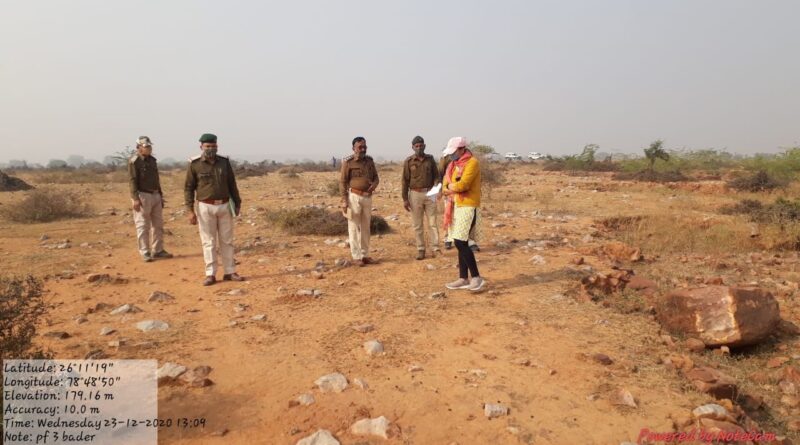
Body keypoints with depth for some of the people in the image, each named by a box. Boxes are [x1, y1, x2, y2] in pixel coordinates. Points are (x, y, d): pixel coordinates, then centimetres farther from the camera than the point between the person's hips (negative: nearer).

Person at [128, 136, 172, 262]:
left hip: (155, 195, 8)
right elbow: (132, 181, -13)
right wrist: (135, 199, -20)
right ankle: (145, 252, 5)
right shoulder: (134, 162, -8)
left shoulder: (153, 160, 14)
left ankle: (158, 250, 19)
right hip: (143, 196, -7)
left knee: (158, 224, 10)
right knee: (143, 226, -1)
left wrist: (160, 195, 18)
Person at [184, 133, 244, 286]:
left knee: (227, 240, 7)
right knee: (209, 242, 1)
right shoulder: (195, 164, -4)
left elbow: (232, 184, 10)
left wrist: (237, 203, 7)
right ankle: (210, 274, 7)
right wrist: (190, 211, -9)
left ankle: (230, 272, 14)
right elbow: (189, 188, -3)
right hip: (206, 207, -3)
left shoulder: (224, 162, 4)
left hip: (225, 206, 3)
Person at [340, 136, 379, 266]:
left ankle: (365, 255, 20)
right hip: (354, 197, -6)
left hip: (367, 197, 6)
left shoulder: (369, 161, 8)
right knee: (354, 227, -1)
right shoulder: (348, 162, -8)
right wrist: (344, 201, -13)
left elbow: (375, 177, 14)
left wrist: (374, 185, -10)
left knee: (366, 227, 11)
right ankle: (357, 256, 5)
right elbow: (342, 182, -8)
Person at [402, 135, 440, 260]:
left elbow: (436, 175, 8)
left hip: (429, 193, 1)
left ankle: (435, 248, 8)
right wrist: (405, 199, -5)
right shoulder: (408, 161, -1)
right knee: (417, 224, 5)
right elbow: (405, 181, -1)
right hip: (415, 194, -1)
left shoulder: (430, 159, 4)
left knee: (432, 222, 2)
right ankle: (420, 249, 13)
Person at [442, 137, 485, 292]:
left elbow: (463, 185, -23)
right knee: (461, 243, 9)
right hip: (457, 206, 9)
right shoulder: (454, 164, 16)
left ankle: (477, 277, -5)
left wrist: (451, 187, -4)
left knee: (461, 242, -13)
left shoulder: (472, 162, -11)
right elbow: (445, 187, 11)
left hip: (468, 207, -9)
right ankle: (463, 279, 15)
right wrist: (452, 188, -11)